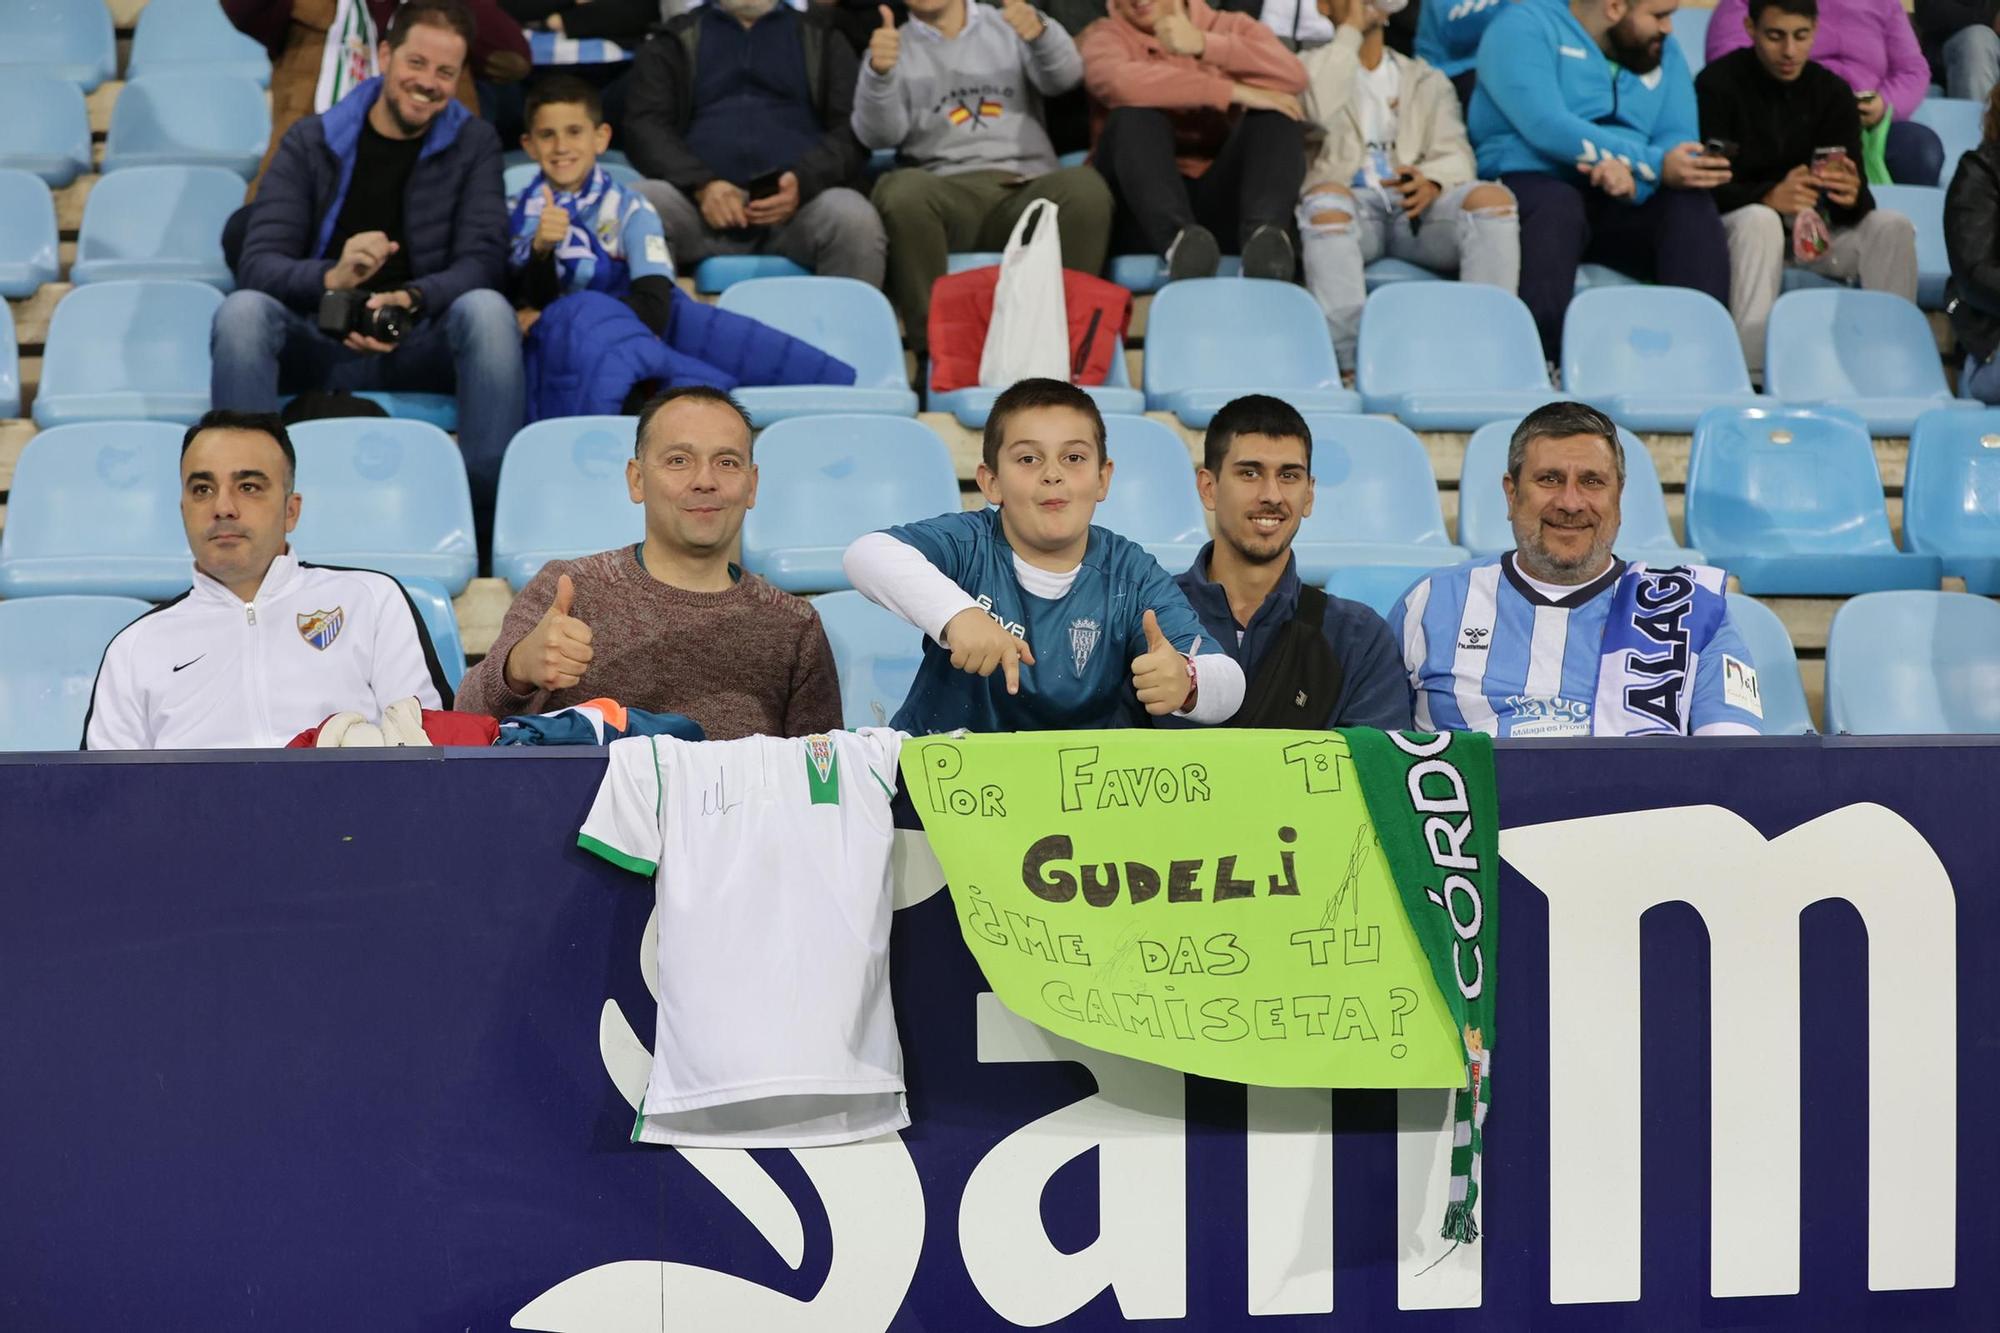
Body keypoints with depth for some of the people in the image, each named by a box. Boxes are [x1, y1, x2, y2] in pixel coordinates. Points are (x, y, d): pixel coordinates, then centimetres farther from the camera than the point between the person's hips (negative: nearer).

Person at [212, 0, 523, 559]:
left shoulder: (474, 145, 7)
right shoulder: (310, 142, 4)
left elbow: (481, 261, -6)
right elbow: (258, 263, -7)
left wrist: (411, 300, -27)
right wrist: (331, 278, -30)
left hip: (421, 347, 0)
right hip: (319, 346, 0)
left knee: (488, 309, -32)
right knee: (242, 310, -30)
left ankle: (488, 514, -31)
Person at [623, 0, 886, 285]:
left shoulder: (821, 37, 21)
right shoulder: (677, 39, 21)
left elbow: (853, 126, 8)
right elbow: (644, 125, 8)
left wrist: (804, 182, -14)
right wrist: (700, 185, -13)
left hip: (801, 200, 0)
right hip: (703, 205, 0)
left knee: (856, 219, -33)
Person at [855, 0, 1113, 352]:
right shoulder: (893, 47, 17)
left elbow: (1065, 76, 0)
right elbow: (879, 134, 0)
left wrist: (1040, 32, -23)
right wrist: (879, 73, -21)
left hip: (1026, 188, 1)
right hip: (944, 194, 0)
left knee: (1085, 188, -32)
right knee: (902, 191, -35)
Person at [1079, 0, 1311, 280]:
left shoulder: (1233, 27, 14)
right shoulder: (1106, 35, 8)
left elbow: (1293, 76, -9)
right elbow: (1119, 82, -19)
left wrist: (1204, 44, -18)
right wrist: (1232, 92, -20)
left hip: (1224, 197, 2)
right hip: (1147, 211, -2)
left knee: (1276, 111, -16)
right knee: (1134, 114, -23)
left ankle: (1264, 237, -43)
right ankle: (1178, 240, -47)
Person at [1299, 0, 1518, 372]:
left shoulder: (1427, 80, 29)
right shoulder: (1311, 66, 21)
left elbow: (1456, 153, 9)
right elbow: (1320, 112, -5)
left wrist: (1433, 182, -15)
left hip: (1415, 204, 3)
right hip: (1349, 204, -2)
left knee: (1492, 198, -28)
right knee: (1327, 199, -38)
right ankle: (1353, 365, -45)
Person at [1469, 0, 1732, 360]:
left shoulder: (1664, 52, 14)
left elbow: (1679, 144, 0)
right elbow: (1547, 127, -20)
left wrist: (1634, 176, -24)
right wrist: (1654, 165, -25)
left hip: (1624, 207, 5)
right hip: (1532, 186, -5)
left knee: (1692, 202, -23)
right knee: (1558, 205, -37)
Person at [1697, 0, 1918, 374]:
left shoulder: (1832, 92, 0)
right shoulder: (1718, 84, -12)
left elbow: (1854, 191, -5)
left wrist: (1853, 196, -31)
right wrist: (1768, 197, -37)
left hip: (1809, 229, 4)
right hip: (1735, 226, -4)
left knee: (1893, 226, -19)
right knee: (1760, 221, -37)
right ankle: (1749, 368, -42)